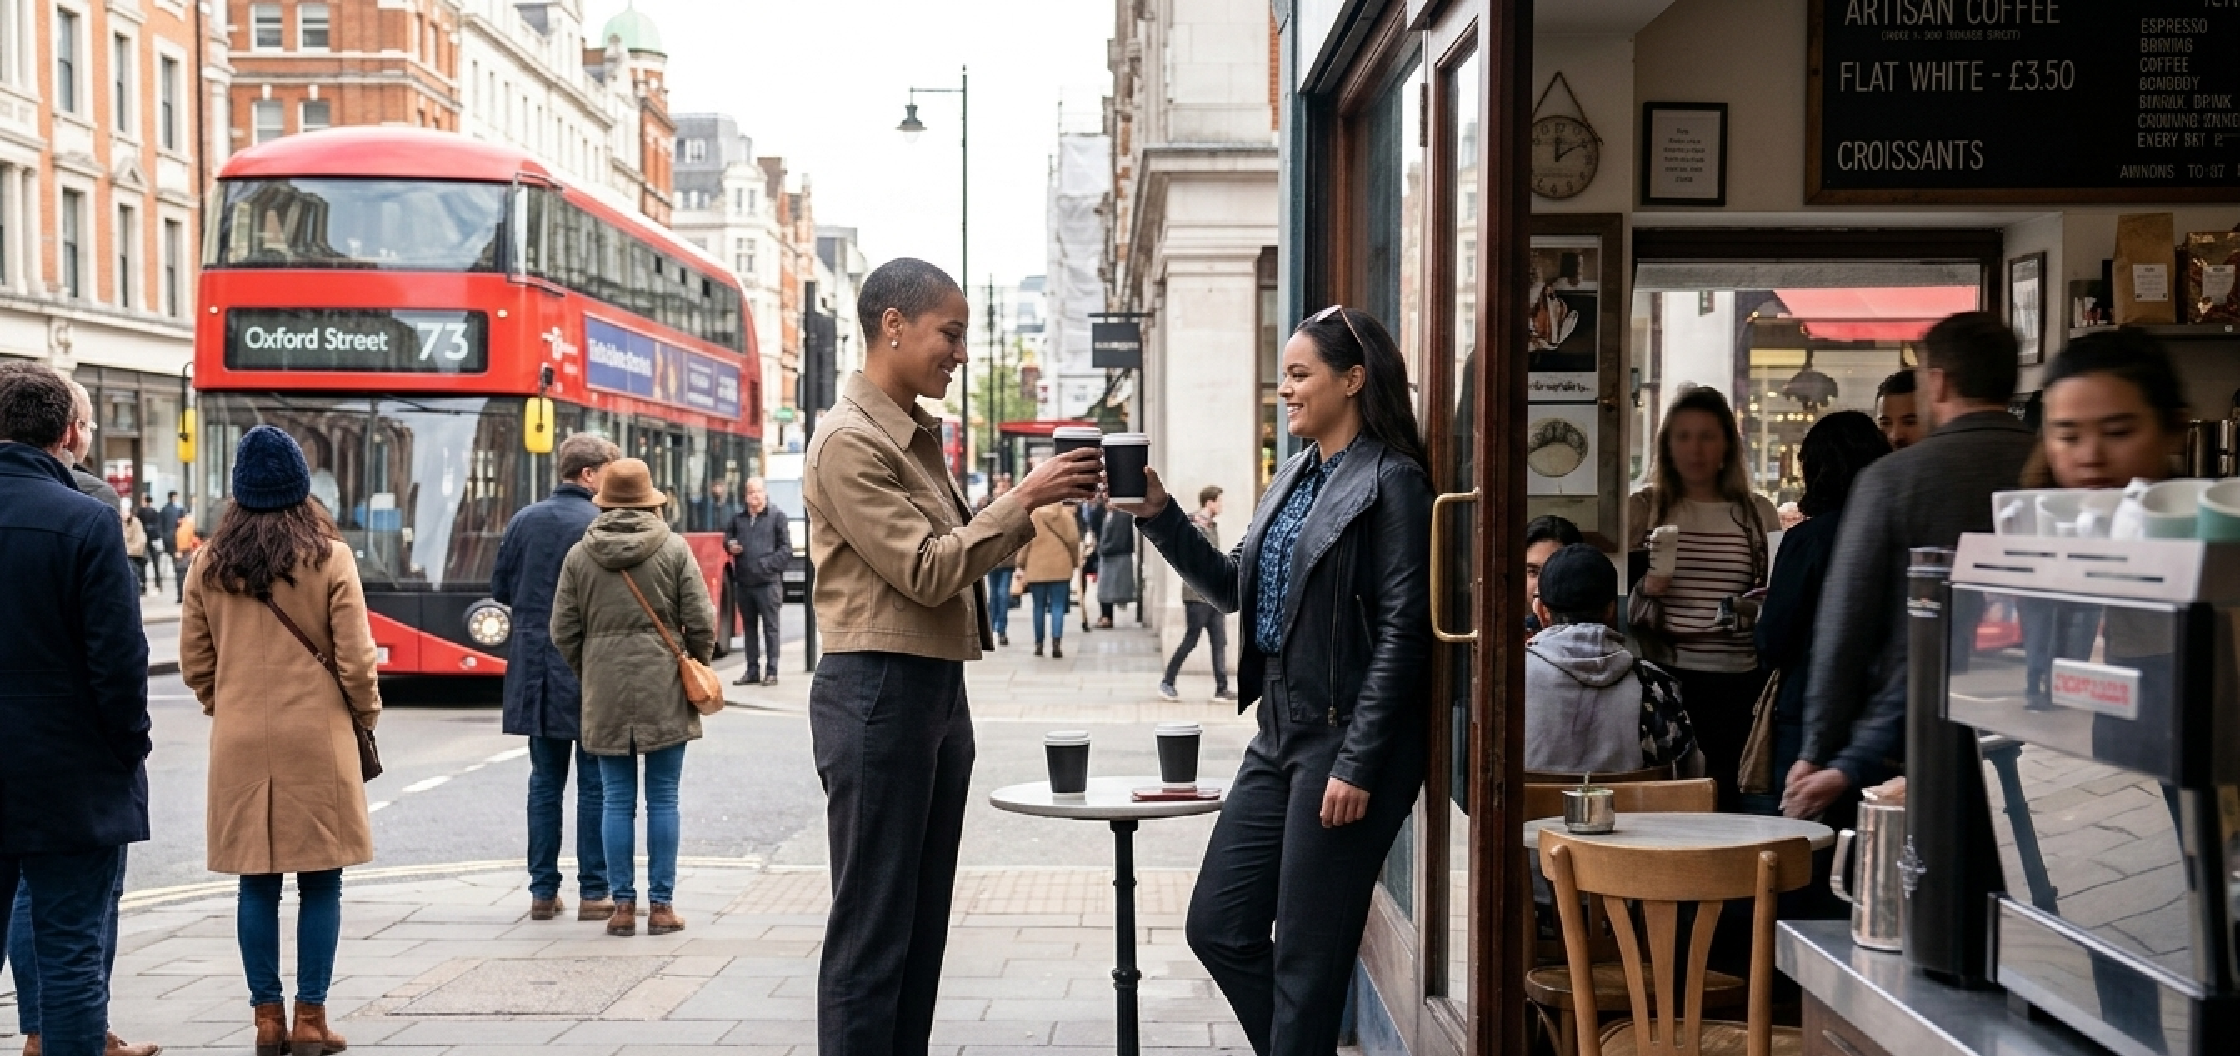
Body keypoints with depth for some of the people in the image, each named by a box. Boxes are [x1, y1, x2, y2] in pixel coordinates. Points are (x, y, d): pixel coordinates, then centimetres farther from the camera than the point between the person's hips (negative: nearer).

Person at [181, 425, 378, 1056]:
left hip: (239, 743, 3)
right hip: (316, 739, -3)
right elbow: (355, 658, -7)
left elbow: (194, 660, 7)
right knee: (320, 884, 5)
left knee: (256, 885, 9)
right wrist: (366, 716, 9)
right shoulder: (330, 558, -7)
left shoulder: (212, 563, 3)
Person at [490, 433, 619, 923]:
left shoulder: (524, 520, 5)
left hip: (535, 667, 5)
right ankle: (593, 893, 5)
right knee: (594, 785, 3)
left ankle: (543, 891, 15)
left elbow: (499, 588, 9)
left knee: (545, 781, 12)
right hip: (588, 669, -5)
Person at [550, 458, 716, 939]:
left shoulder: (579, 555, 3)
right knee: (663, 799, 4)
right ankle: (661, 905, 6)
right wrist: (693, 667, 14)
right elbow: (701, 623, -4)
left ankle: (622, 904, 9)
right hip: (664, 690, -1)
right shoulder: (675, 549, -3)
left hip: (604, 695, 2)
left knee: (616, 800, 7)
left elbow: (564, 632, 4)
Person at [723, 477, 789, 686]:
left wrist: (767, 565, -16)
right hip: (743, 582, 5)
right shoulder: (738, 518, 11)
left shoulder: (777, 516, -3)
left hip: (768, 582, -5)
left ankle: (771, 671, 4)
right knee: (749, 626, 12)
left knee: (770, 627, 0)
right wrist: (729, 545, 4)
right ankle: (752, 670, 19)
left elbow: (786, 549, -5)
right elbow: (727, 535, 28)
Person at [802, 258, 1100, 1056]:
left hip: (938, 688, 10)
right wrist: (1026, 499, -16)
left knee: (921, 923, 13)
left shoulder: (917, 435, 16)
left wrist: (1038, 502, 5)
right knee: (872, 928, -4)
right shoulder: (849, 440, -14)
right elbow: (926, 572, -19)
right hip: (878, 693, -10)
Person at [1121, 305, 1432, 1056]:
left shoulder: (1391, 481, -11)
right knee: (1217, 926, 12)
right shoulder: (1297, 475, 13)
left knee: (1307, 957, 1)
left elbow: (1402, 633, -16)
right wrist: (1158, 515, 3)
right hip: (1278, 736, 9)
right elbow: (1231, 587, 16)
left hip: (1346, 742, -9)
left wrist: (1358, 765, -19)